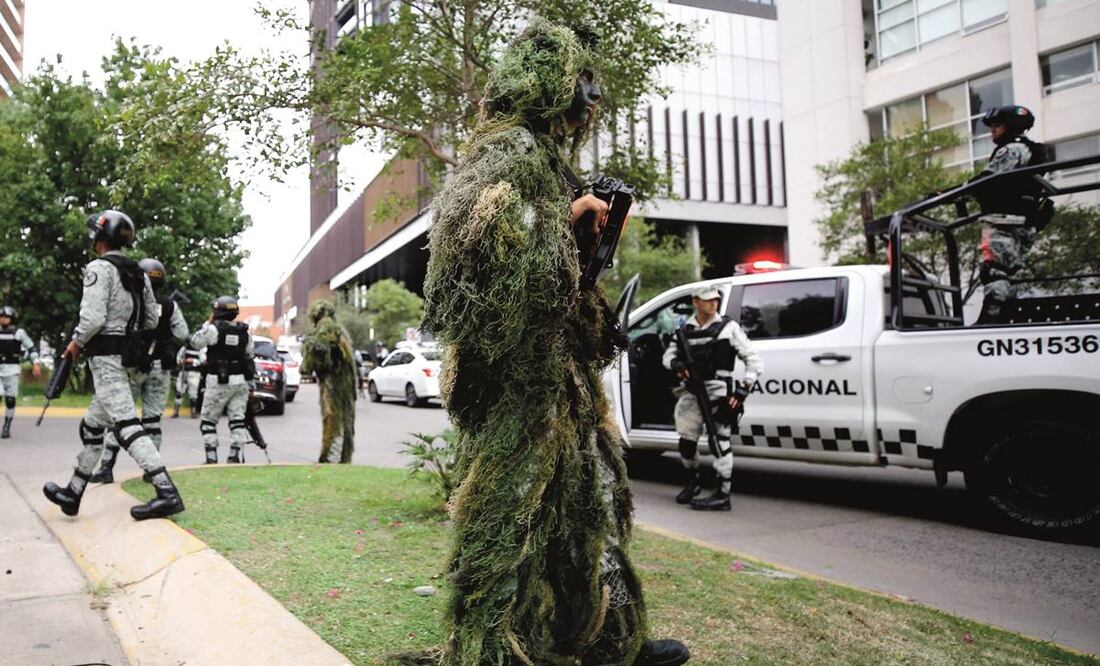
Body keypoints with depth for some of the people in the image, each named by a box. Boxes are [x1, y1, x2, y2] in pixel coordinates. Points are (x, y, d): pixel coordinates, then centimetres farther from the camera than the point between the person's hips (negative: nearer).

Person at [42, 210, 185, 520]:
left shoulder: (99, 268, -12)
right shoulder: (138, 273, 12)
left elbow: (92, 317, -19)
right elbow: (151, 320, 14)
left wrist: (76, 342, -3)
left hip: (105, 355, -9)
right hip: (127, 355, 9)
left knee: (126, 424, -14)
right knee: (92, 427, 19)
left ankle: (167, 493, -21)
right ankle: (72, 494, 30)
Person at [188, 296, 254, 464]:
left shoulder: (214, 329, -12)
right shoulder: (244, 332, 5)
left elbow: (195, 342, -1)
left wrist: (207, 324, 5)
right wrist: (251, 384, 15)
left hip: (219, 381, -4)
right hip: (241, 380, 5)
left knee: (208, 421, 7)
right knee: (237, 420, 7)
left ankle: (211, 458, 3)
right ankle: (236, 456, 3)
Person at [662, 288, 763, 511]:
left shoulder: (728, 327, 0)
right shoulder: (686, 329, 12)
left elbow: (754, 361, 0)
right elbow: (668, 354, 15)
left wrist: (743, 389, -11)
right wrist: (676, 364, -9)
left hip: (719, 391, -5)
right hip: (692, 392, 5)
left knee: (720, 441, -9)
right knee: (686, 441, 10)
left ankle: (722, 495, -4)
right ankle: (692, 482, 34)